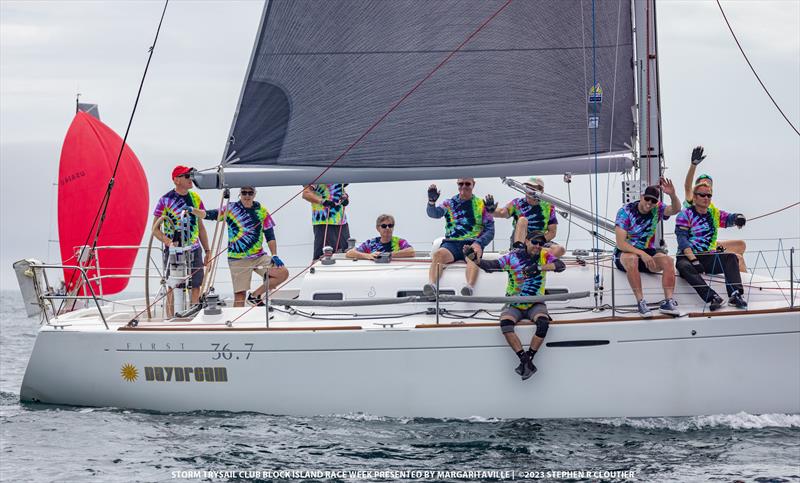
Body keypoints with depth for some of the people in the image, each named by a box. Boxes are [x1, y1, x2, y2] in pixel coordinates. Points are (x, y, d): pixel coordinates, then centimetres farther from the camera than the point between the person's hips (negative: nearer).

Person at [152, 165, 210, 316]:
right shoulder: (165, 200, -5)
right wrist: (168, 242, -21)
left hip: (194, 250, 4)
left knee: (196, 287, 4)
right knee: (172, 288, -1)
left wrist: (207, 251, 14)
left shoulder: (195, 198, 9)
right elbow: (155, 229, -4)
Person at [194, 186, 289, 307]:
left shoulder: (261, 210, 5)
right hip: (238, 259, -3)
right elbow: (209, 215, -7)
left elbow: (270, 235, 7)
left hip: (259, 256, 3)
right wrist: (192, 210, -24)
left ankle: (255, 295, 3)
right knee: (240, 295, -5)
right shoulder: (231, 209, -1)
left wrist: (274, 256, -2)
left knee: (283, 273, -13)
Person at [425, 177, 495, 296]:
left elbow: (490, 231, 9)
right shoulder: (449, 203, 18)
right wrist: (431, 202, -23)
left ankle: (469, 286, -60)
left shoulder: (481, 205, 15)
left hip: (472, 243, -2)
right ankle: (431, 284, -52)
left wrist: (479, 243, -11)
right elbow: (434, 213, -1)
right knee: (438, 254, -31)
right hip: (451, 243, 2)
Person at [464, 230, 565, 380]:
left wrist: (539, 268, -30)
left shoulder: (544, 255, 0)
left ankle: (529, 358, -21)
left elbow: (560, 266, -16)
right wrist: (476, 259, -29)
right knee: (505, 323, -30)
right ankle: (524, 358, -26)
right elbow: (491, 266, -10)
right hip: (514, 305, 0)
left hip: (535, 305, 0)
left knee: (543, 323, -31)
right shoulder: (513, 257, -4)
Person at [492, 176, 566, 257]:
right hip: (519, 240, -2)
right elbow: (503, 213, -16)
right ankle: (518, 248, -46)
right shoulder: (518, 203, 2)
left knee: (560, 250, -26)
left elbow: (552, 232, 3)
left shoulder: (548, 207, 5)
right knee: (523, 220, -29)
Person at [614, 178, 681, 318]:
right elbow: (620, 243, -18)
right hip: (625, 252, -4)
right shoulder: (626, 211, -12)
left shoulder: (656, 209, 1)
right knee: (632, 259, -38)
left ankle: (668, 301, -31)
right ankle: (640, 302, -40)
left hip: (648, 252, 4)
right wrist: (642, 254, -30)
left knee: (668, 260, -24)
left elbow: (675, 210, -18)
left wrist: (672, 195, -39)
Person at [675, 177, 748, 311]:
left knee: (731, 257, -21)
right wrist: (693, 259, -26)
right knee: (684, 266, -36)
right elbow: (682, 239, -11)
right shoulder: (685, 215, 1)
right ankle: (713, 298, -51)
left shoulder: (714, 213, 15)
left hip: (709, 257, 4)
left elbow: (730, 218, -3)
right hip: (688, 256, -4)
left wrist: (738, 218, -29)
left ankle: (735, 294, -36)